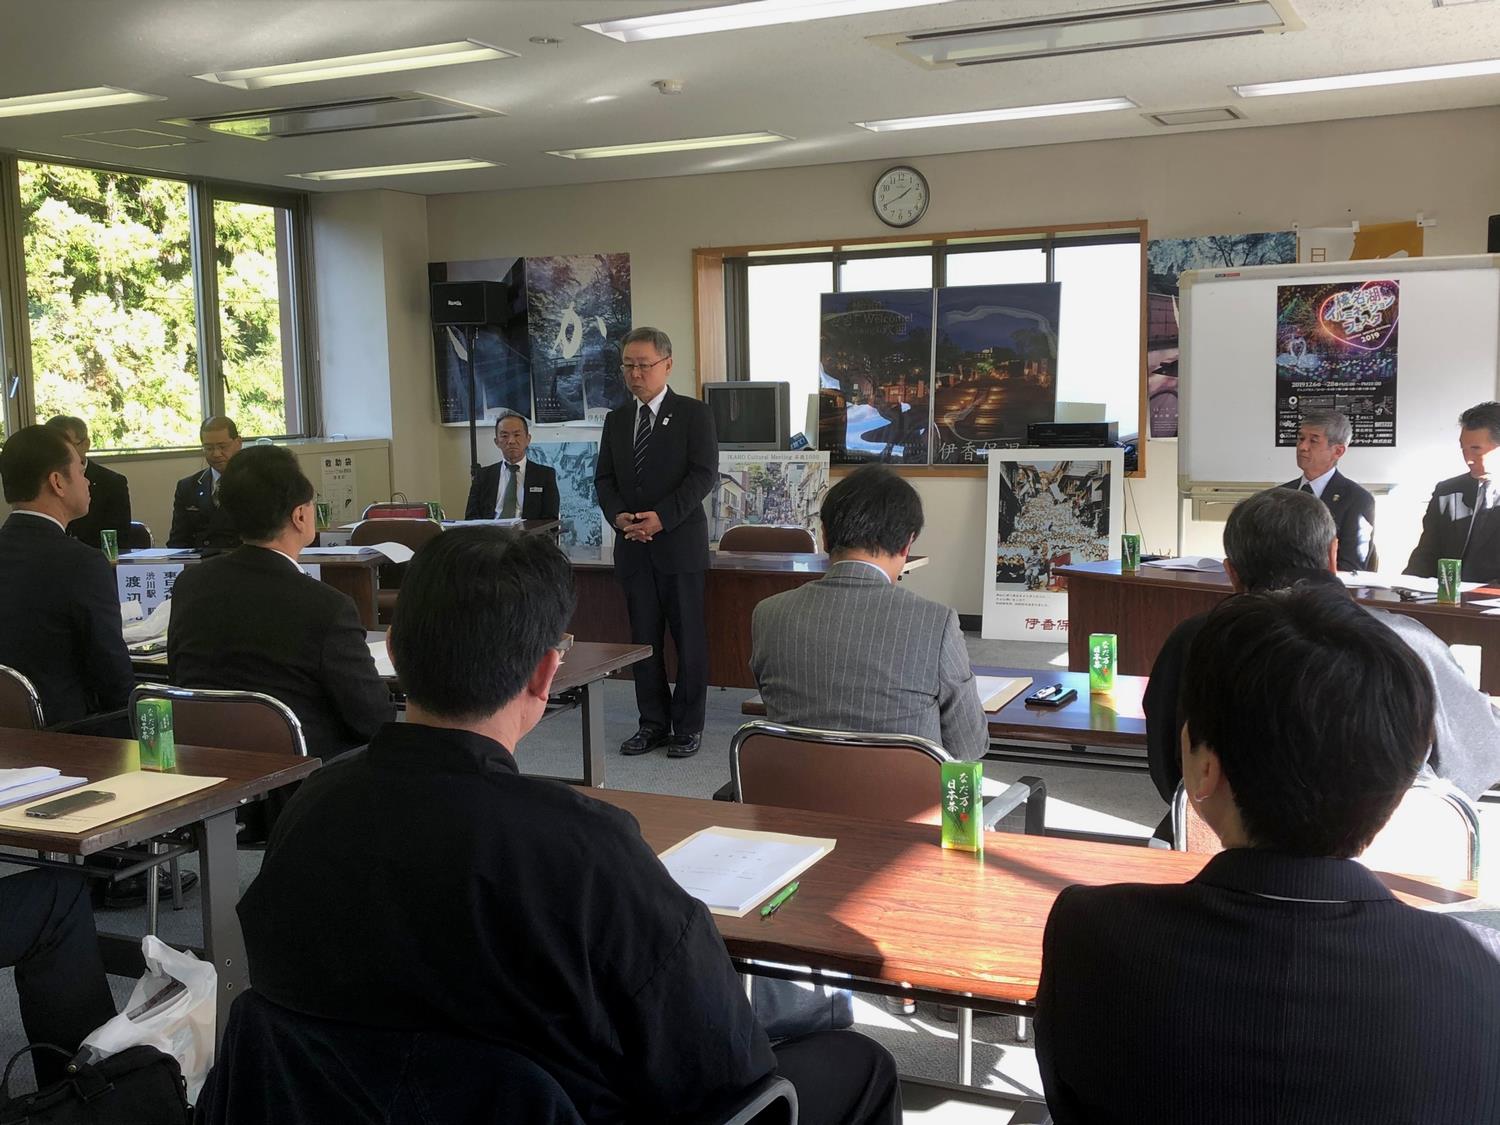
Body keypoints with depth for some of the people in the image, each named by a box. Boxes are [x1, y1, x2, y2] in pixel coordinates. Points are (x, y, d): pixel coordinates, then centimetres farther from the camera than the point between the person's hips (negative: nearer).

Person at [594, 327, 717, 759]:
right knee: (643, 637, 8)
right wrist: (618, 516, -8)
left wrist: (661, 517, -18)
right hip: (632, 545, 5)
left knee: (689, 637, 1)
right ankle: (653, 722, 16)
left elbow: (704, 473, -9)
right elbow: (604, 478, 12)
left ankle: (689, 725, 10)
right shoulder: (616, 419, 14)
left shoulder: (693, 414, -1)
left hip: (680, 542, -5)